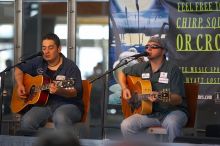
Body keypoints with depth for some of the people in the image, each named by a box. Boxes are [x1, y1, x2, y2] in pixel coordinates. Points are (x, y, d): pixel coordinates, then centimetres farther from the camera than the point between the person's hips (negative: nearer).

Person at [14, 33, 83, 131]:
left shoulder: (70, 67, -5)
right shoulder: (38, 63, 11)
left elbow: (75, 93, -14)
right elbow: (19, 69, 26)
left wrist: (59, 91, -35)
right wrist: (20, 85, 7)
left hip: (67, 105, -4)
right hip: (44, 104, 4)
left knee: (60, 117, -41)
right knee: (26, 121, -27)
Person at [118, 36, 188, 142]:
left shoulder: (172, 69, -8)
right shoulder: (142, 67, 9)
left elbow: (178, 99, -14)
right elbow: (122, 73, 26)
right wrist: (124, 88, 6)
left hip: (172, 111, -5)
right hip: (149, 112, 5)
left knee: (172, 123, -40)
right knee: (126, 125, -20)